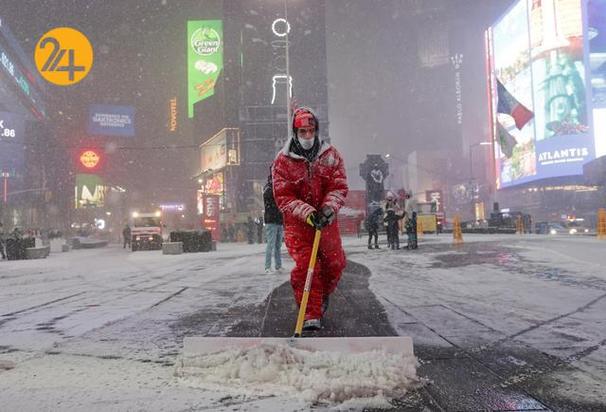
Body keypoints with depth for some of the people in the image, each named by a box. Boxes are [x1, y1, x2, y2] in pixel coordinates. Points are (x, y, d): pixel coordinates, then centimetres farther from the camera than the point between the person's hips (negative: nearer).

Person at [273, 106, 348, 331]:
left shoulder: (331, 155, 0)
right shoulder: (283, 160, -7)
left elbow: (339, 186, -5)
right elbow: (282, 196, -11)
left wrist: (328, 208, -23)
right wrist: (307, 212, -24)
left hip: (326, 219, 3)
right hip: (297, 221, -2)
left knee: (335, 263, 8)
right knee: (304, 266, -10)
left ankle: (323, 296, 38)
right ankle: (311, 315, 0)